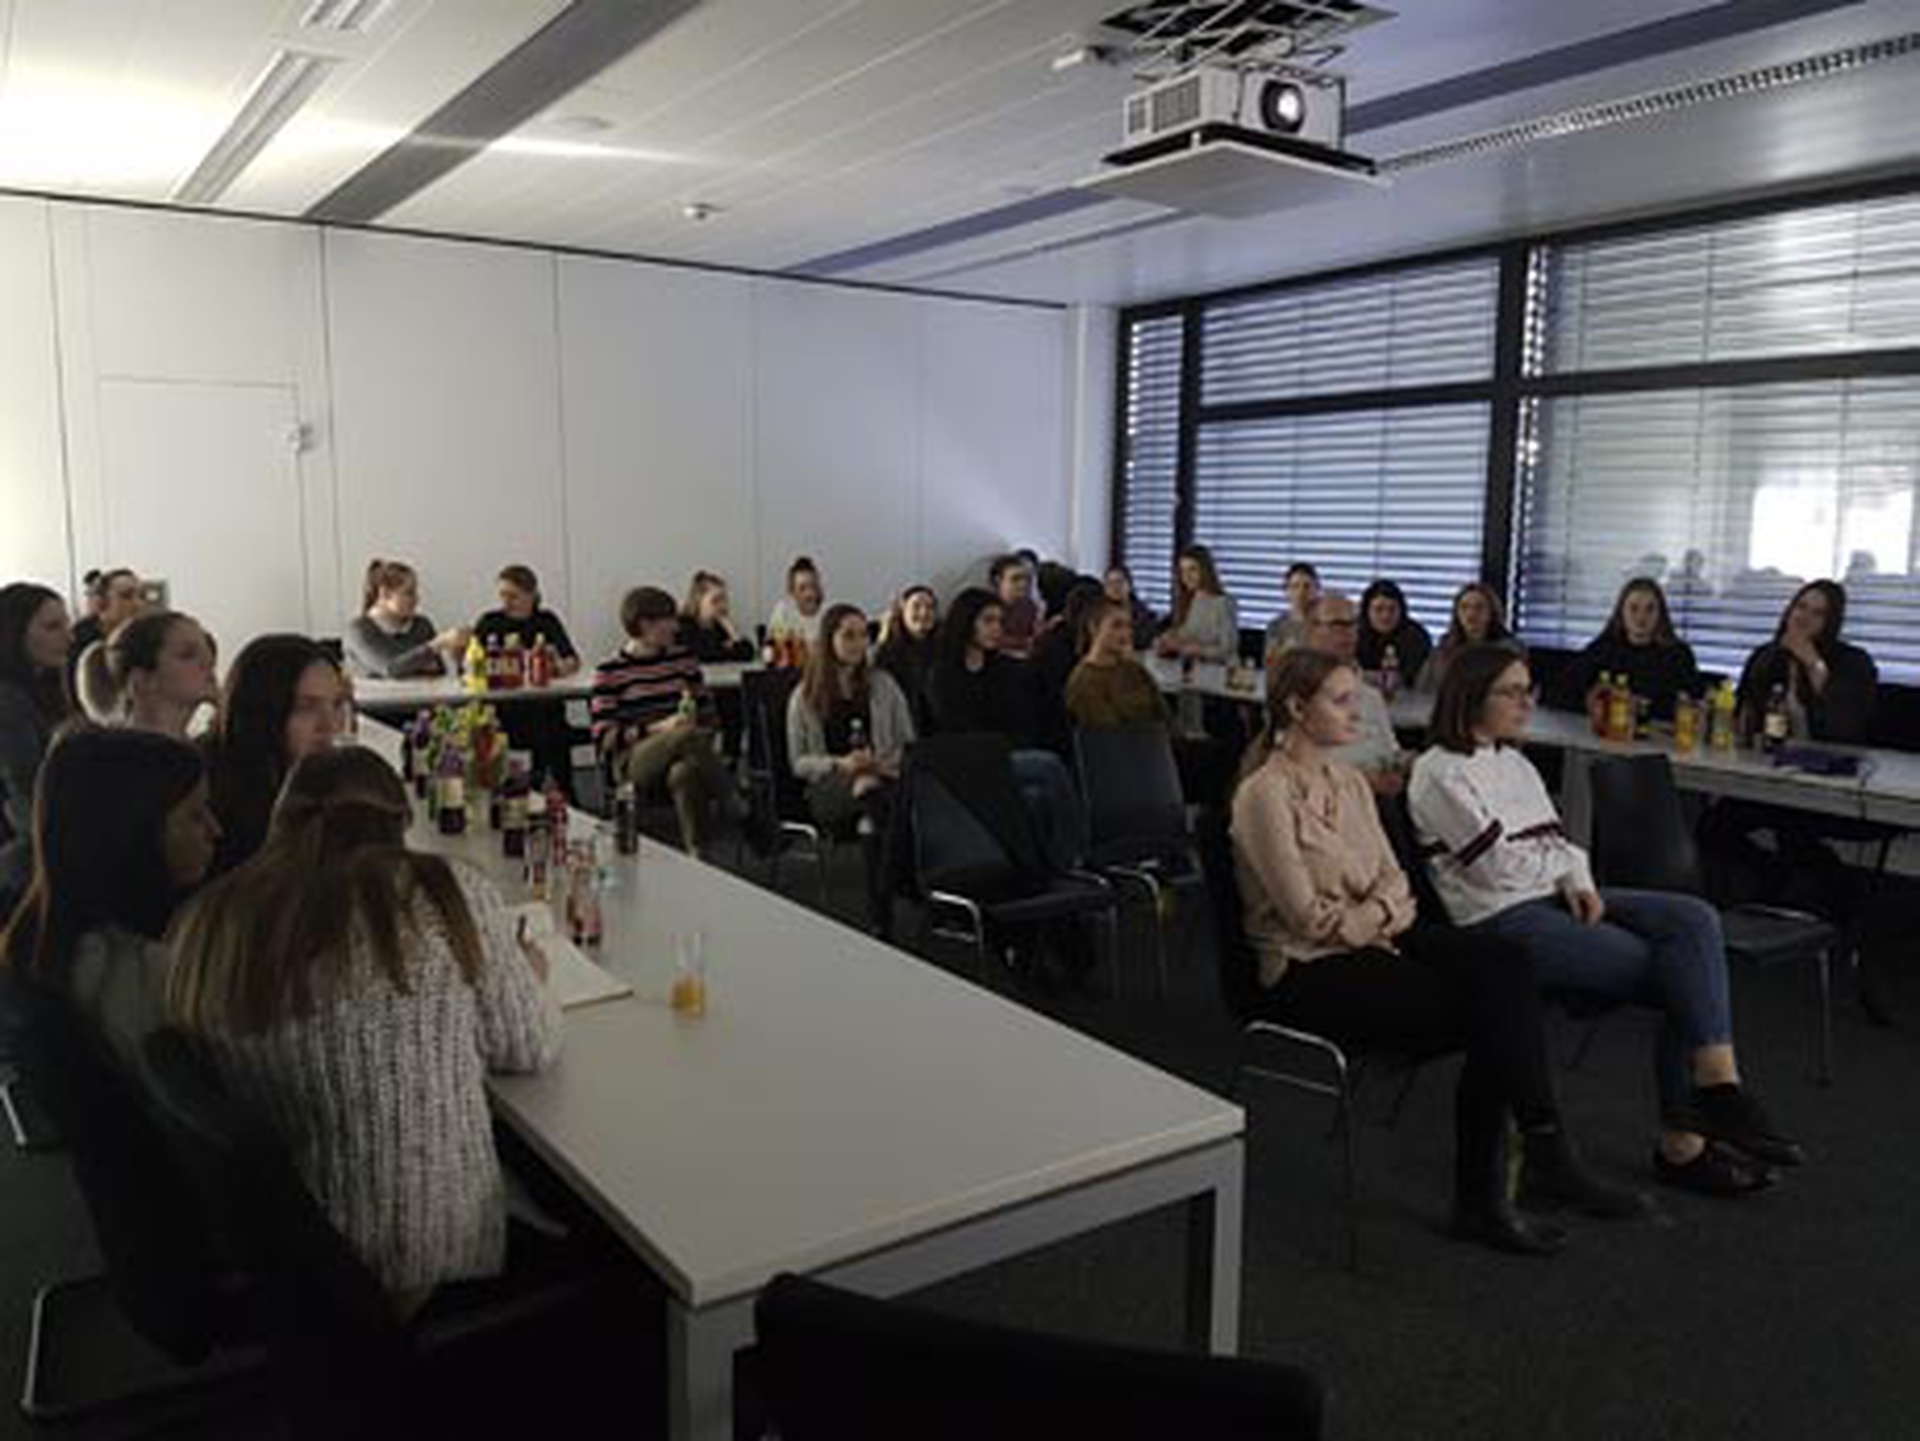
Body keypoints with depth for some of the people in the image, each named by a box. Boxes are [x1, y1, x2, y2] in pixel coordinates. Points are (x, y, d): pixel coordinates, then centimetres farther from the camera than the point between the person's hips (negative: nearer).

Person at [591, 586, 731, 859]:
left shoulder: (683, 658, 13)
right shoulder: (610, 672, -1)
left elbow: (707, 716, 19)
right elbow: (604, 737, -6)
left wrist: (695, 721, -6)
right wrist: (657, 728, -16)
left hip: (685, 756, 4)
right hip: (633, 761, -4)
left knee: (683, 773, -36)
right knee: (688, 735, -35)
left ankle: (699, 853, -29)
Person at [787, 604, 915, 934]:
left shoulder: (882, 684, 19)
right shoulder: (805, 696, 13)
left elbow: (908, 742, 18)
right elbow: (799, 762, 9)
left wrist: (892, 762, -6)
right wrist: (840, 764, -10)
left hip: (883, 778, 2)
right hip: (827, 786, -2)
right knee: (872, 791, -40)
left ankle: (880, 918, -39)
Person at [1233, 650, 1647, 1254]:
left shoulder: (1349, 781, 14)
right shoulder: (1265, 794, -12)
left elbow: (1393, 878, 11)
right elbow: (1310, 917, -15)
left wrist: (1372, 914, -9)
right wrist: (1371, 919, -3)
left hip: (1375, 941, 7)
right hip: (1307, 971, -7)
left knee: (1503, 961, -19)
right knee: (1486, 1012, -23)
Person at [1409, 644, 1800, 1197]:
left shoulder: (1514, 762, 20)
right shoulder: (1440, 774, -8)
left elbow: (1557, 841, 17)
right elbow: (1500, 865, -14)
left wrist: (1579, 882, -4)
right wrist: (1562, 859, 3)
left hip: (1558, 898, 8)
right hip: (1503, 919, -8)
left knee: (1694, 918, -16)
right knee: (1680, 973, -17)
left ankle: (1717, 1088, -21)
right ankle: (1683, 1142, -7)